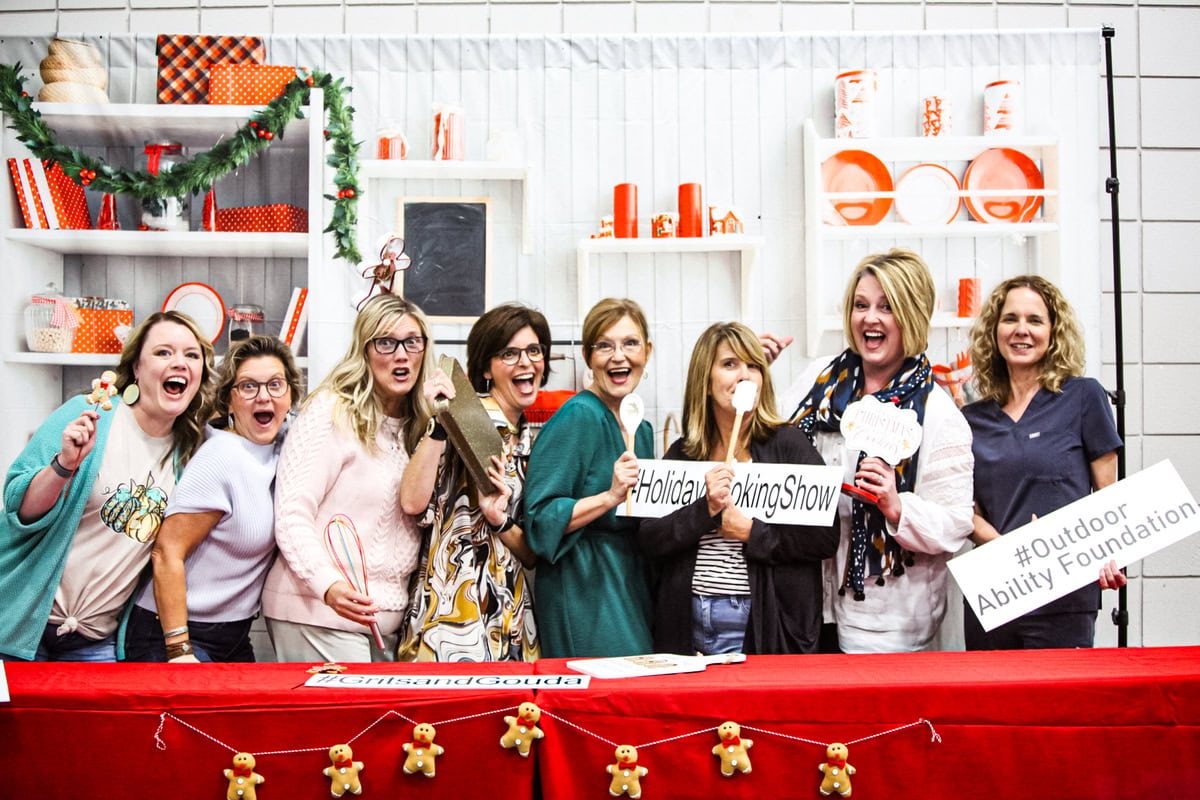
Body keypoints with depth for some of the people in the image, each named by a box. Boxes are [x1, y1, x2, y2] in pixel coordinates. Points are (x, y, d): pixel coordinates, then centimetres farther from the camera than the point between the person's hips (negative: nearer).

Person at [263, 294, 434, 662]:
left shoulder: (416, 426, 12)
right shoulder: (331, 411, -9)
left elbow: (418, 506, 12)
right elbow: (291, 514, -15)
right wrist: (329, 585, -29)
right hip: (319, 612, -7)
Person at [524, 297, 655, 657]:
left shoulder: (642, 428, 13)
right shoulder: (577, 416, -12)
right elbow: (540, 517, -17)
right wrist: (610, 496, -25)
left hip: (632, 586, 8)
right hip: (584, 592, -8)